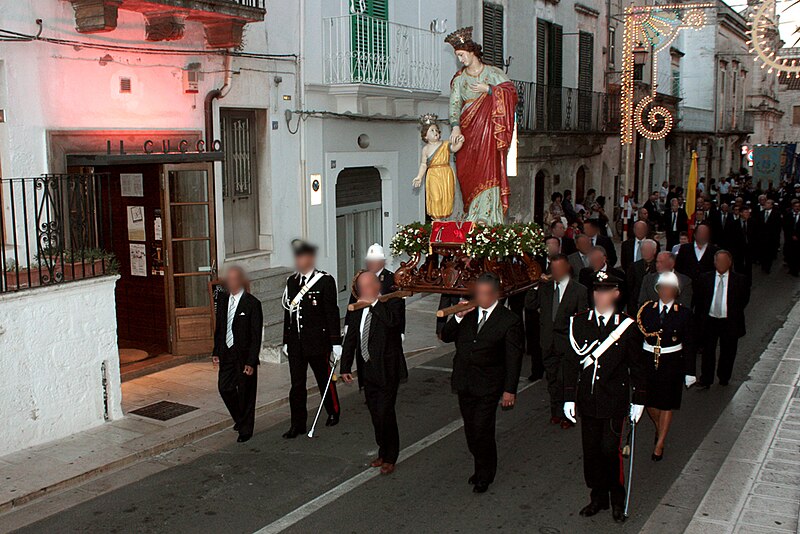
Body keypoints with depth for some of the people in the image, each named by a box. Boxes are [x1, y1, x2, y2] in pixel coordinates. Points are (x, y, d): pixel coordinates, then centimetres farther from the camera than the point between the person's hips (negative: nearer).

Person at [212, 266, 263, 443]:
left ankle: (245, 429, 22)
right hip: (227, 354, 6)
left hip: (244, 355, -6)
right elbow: (219, 327, 13)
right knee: (224, 387, 10)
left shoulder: (252, 303, -14)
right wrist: (216, 352, 10)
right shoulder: (222, 299, 5)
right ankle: (240, 419, 35)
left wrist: (251, 362, -16)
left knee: (245, 394, 5)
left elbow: (256, 335, -14)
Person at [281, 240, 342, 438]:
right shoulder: (291, 281, 9)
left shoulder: (325, 281, -8)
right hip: (296, 344, 4)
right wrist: (286, 340, 15)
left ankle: (333, 412, 32)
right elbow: (288, 312, 14)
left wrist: (336, 342, -9)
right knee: (297, 384, 4)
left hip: (318, 342, -4)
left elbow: (332, 313, -8)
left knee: (324, 378, 10)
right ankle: (298, 424, 10)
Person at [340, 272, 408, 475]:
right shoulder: (359, 308, 7)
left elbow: (393, 321, -33)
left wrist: (374, 303, -24)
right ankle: (383, 452, 30)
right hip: (368, 371, 6)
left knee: (385, 415, -4)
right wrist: (345, 367, 8)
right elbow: (350, 338, 11)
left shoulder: (393, 302, -10)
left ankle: (390, 458, 14)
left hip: (387, 371, -6)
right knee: (376, 416, 13)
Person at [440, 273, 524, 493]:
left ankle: (484, 475, 17)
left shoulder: (509, 321, -9)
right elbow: (446, 337, 7)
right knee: (471, 431, 15)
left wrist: (510, 390, -10)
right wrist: (458, 317, -10)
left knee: (482, 431, -4)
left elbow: (513, 359, -8)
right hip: (464, 383, 5)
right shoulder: (468, 313, 5)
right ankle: (482, 468, 35)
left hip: (488, 386, -5)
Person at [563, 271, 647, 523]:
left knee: (611, 450, -2)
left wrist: (639, 400, 1)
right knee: (591, 451, 10)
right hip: (588, 400, 2)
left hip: (615, 401, -2)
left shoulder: (627, 326, -4)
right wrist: (569, 397, 1)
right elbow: (571, 361, 3)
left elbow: (637, 366, 2)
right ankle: (598, 497, 28)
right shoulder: (579, 322, 0)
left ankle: (617, 500, 19)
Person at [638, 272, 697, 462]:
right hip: (648, 360, 2)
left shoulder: (684, 313, -5)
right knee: (649, 401, 12)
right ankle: (660, 428, 42)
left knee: (666, 404, 6)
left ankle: (659, 445, 17)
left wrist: (690, 372, -2)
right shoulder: (647, 309, -1)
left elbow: (689, 345, -1)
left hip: (672, 363, -2)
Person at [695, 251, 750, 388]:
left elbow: (745, 298, 7)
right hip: (710, 320, 0)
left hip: (729, 322, 0)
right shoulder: (704, 278, 1)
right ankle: (705, 381, 9)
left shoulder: (739, 280, -2)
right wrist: (701, 317, 3)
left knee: (727, 352, 11)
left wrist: (735, 313, 3)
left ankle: (724, 378, 30)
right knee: (708, 351, 2)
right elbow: (698, 299, 7)